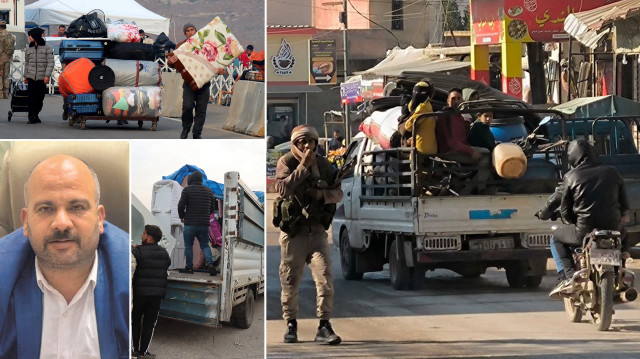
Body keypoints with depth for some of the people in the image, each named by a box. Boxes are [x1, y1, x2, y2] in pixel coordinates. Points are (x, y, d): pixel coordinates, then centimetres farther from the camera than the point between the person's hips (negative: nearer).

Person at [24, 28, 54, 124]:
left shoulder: (47, 48, 2)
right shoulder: (29, 49, 15)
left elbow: (50, 63, -2)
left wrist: (47, 75, -12)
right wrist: (25, 76, 17)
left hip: (42, 78, -2)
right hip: (31, 77, 2)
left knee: (40, 97, 2)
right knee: (32, 97, -6)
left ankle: (35, 115, 17)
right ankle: (31, 117, -5)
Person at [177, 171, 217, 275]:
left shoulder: (187, 190, -6)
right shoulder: (209, 191, 9)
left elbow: (181, 205, -10)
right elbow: (212, 208, 14)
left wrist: (182, 216, 8)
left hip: (190, 223, -4)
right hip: (204, 224, 4)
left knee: (188, 246, 6)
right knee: (205, 245, 10)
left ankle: (189, 268, 7)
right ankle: (210, 263, -11)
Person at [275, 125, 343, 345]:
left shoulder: (324, 165, 7)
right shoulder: (286, 162, -3)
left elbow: (338, 194, 8)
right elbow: (282, 189, -20)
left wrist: (322, 194, -12)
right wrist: (303, 166, -21)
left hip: (316, 229, 2)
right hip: (292, 230, -2)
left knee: (325, 277, -11)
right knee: (290, 280, 5)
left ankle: (324, 326, -10)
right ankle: (291, 325, 19)